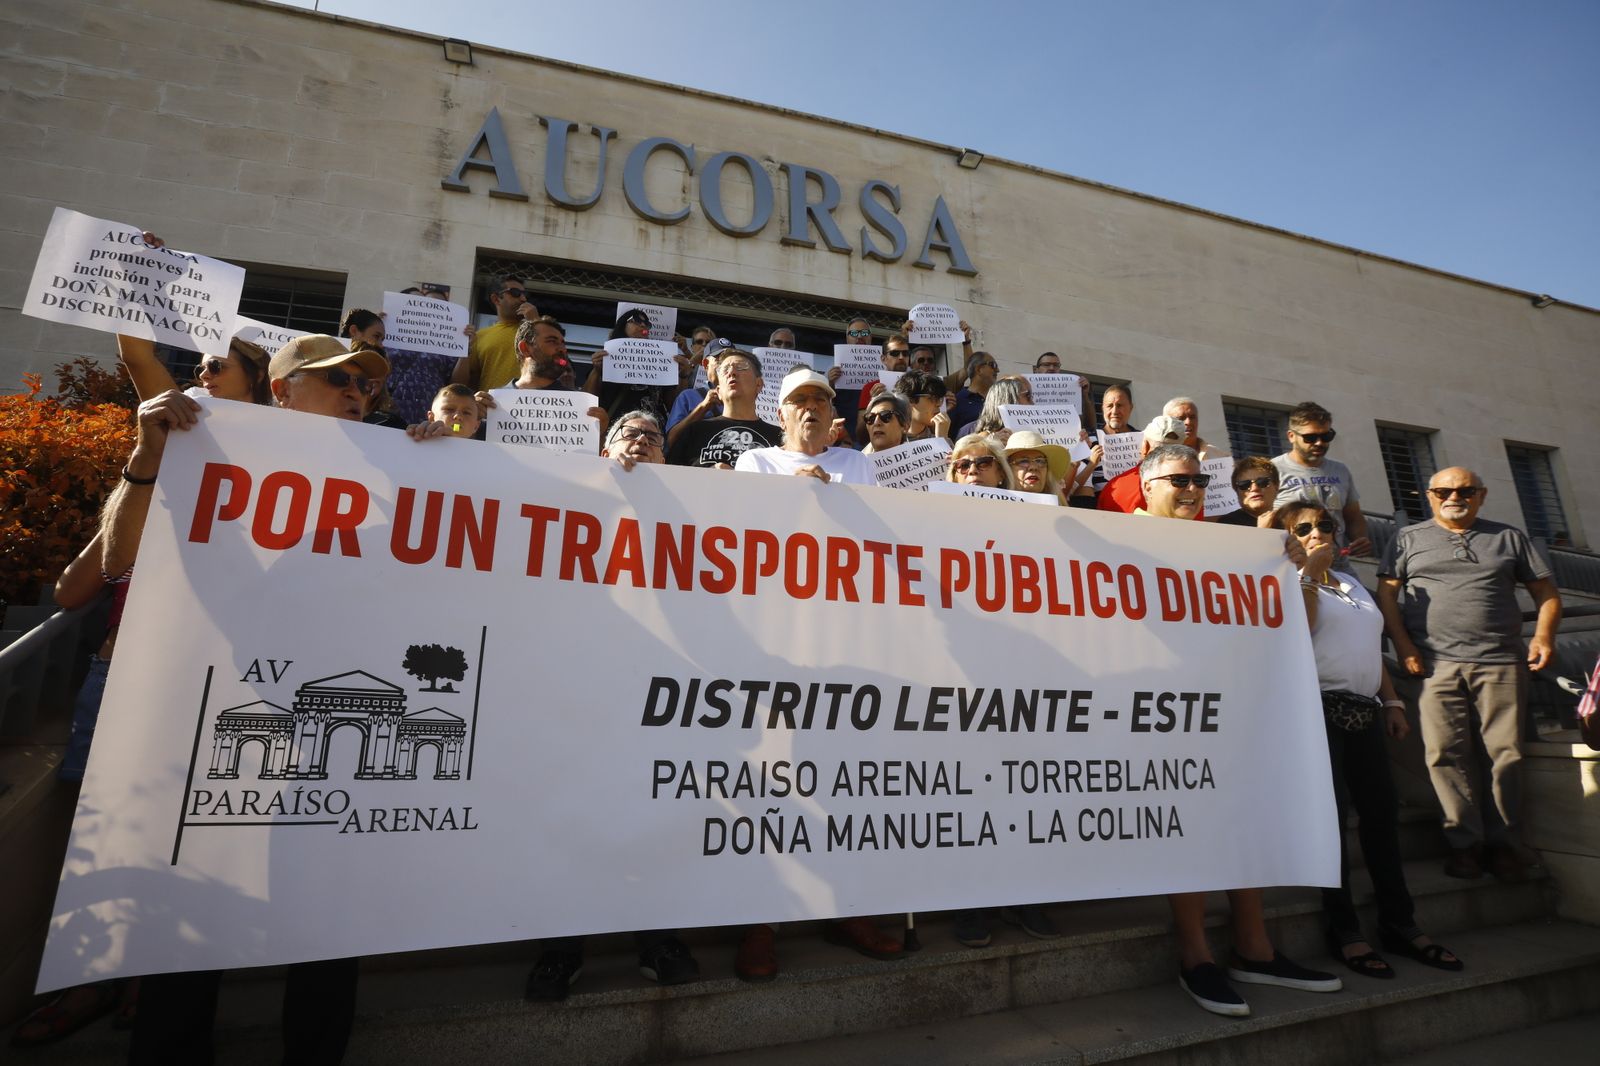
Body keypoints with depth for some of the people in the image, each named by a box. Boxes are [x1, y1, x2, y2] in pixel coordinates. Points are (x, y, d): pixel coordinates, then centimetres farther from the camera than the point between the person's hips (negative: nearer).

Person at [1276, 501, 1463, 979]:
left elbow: (1373, 650, 24)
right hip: (1319, 707, -7)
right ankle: (1344, 930, 0)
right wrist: (1309, 572, -11)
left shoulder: (1352, 584, 23)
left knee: (1382, 812, 6)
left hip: (1364, 710, 7)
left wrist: (1392, 701, 15)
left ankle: (1399, 923, 16)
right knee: (1332, 813, -7)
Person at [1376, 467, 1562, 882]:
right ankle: (1465, 842, 3)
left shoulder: (1509, 537, 17)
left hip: (1502, 664, 2)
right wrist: (1402, 644, -6)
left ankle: (1504, 841, 12)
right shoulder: (1409, 539, 12)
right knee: (1446, 753, -5)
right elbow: (1387, 592, 5)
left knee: (1506, 752, 0)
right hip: (1436, 663, -1)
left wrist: (1544, 634, -2)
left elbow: (1545, 590, 16)